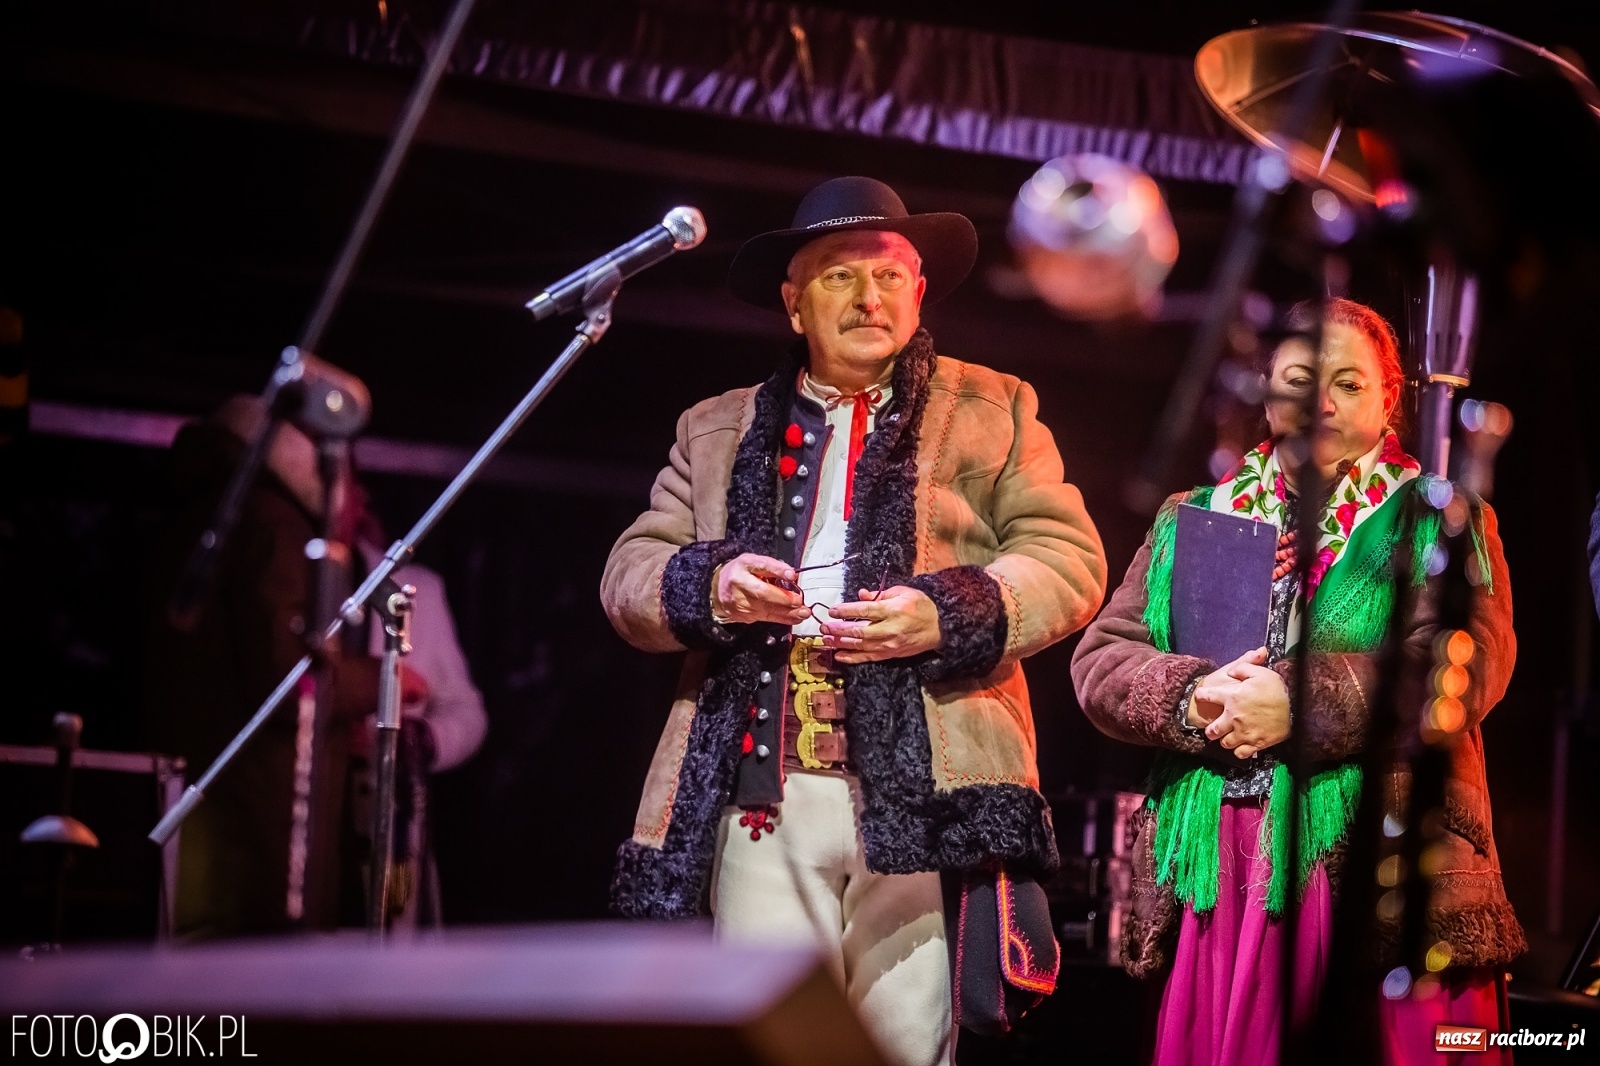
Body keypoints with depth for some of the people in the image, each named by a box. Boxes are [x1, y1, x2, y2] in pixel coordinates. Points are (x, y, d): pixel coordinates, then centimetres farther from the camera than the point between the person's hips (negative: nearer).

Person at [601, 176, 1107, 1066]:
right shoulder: (717, 430, 22)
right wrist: (709, 585, -7)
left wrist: (946, 614, -12)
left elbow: (1069, 560, 6)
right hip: (762, 799, 2)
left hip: (925, 792, -2)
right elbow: (629, 576, 16)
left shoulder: (992, 410, 17)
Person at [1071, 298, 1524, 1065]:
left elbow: (1466, 664, -9)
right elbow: (1100, 663, 10)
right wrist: (1193, 700, -11)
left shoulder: (1435, 521, 7)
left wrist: (1298, 702, -15)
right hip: (1217, 870, 3)